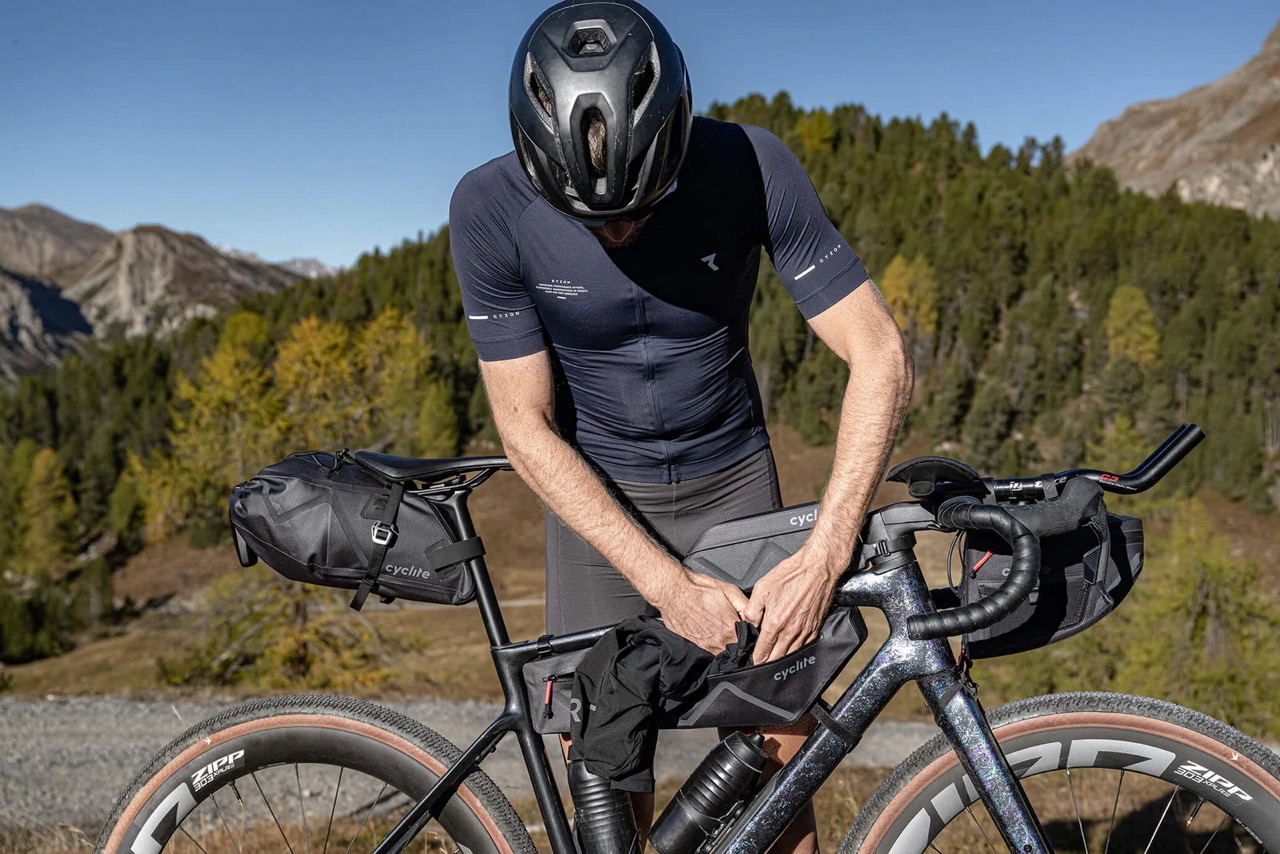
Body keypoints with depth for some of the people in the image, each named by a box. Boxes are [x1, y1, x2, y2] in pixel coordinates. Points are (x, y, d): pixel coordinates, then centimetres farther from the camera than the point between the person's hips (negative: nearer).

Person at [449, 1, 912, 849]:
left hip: (733, 483, 1)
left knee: (781, 760, 2)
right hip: (597, 494, 0)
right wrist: (667, 585, -23)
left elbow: (881, 358, -20)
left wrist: (823, 555, -30)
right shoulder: (490, 208, -22)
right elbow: (527, 428, -17)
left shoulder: (750, 167, -22)